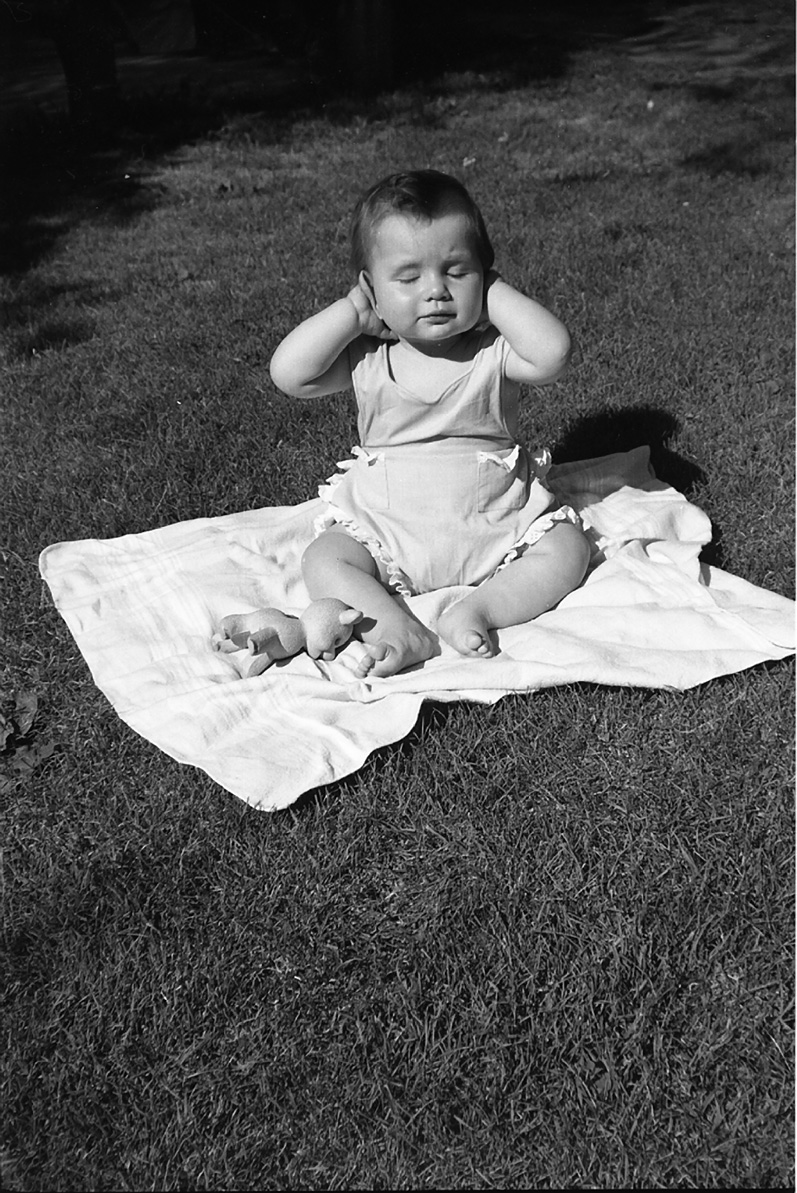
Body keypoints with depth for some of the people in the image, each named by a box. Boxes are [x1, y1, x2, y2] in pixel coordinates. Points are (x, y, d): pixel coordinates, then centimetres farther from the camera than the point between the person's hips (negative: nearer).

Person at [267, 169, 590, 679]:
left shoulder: (493, 352, -6)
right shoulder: (367, 358, -3)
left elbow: (554, 353, -26)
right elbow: (288, 373, -16)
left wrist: (495, 294, -15)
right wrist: (352, 310, -12)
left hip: (498, 527, 0)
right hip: (385, 530, 1)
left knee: (568, 548, -17)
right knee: (323, 561, -20)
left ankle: (479, 607, -25)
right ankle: (397, 628, -33)